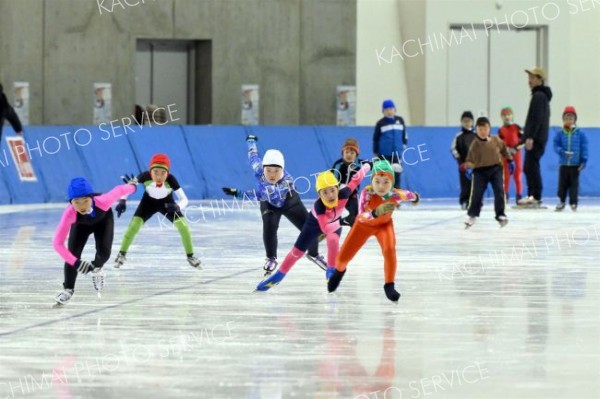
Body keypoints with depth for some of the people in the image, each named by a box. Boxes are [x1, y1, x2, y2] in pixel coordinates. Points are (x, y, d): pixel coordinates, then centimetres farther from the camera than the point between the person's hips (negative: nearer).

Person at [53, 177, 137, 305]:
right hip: (81, 224, 0)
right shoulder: (69, 213, -44)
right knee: (72, 254, -14)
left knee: (104, 252, -13)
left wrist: (132, 186, 1)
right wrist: (75, 262, -51)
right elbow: (57, 243, -43)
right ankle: (68, 289, 9)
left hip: (104, 219, 0)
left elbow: (119, 190, -22)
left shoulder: (102, 201, -45)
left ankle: (96, 269, 26)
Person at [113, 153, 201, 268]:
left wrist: (178, 207, -56)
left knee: (183, 226, -13)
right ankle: (122, 254, 6)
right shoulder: (145, 177, -36)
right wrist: (122, 201, -29)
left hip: (167, 203, 0)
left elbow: (184, 199, -35)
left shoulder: (171, 180, -38)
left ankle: (190, 256, 11)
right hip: (149, 202, 0)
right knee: (134, 225, -17)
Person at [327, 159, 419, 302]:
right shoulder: (367, 192, -40)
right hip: (364, 224, 0)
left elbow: (412, 196, -12)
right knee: (343, 257, 7)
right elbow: (361, 216, -49)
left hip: (384, 224, 0)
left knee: (389, 249, -29)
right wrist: (376, 212, -67)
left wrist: (415, 198, 11)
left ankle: (389, 286, -9)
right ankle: (339, 271, 47)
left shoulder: (396, 194, -35)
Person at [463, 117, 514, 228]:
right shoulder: (475, 144, -8)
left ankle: (500, 215, 4)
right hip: (480, 170, -1)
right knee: (476, 193, -6)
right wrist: (469, 168, -26)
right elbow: (470, 158, -9)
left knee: (499, 191, -6)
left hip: (495, 169, 1)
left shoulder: (496, 140, -2)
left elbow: (504, 149, 15)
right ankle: (472, 215, 8)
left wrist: (510, 160, 20)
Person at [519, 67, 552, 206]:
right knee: (529, 168, 12)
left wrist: (530, 137, -23)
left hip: (535, 139, -11)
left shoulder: (539, 96, -11)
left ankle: (535, 196, -15)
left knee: (531, 167, -12)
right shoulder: (542, 95, 21)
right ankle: (532, 195, 13)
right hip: (539, 138, 11)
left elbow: (536, 118, -20)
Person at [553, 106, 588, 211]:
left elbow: (584, 148, -1)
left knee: (574, 183, 1)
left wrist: (583, 161, -6)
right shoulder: (560, 134, 1)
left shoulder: (580, 134, -1)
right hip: (563, 164, 1)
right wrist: (563, 152, -20)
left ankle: (573, 202, 8)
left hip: (575, 164, -1)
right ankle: (562, 201, 17)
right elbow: (556, 146, -1)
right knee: (562, 183, 6)